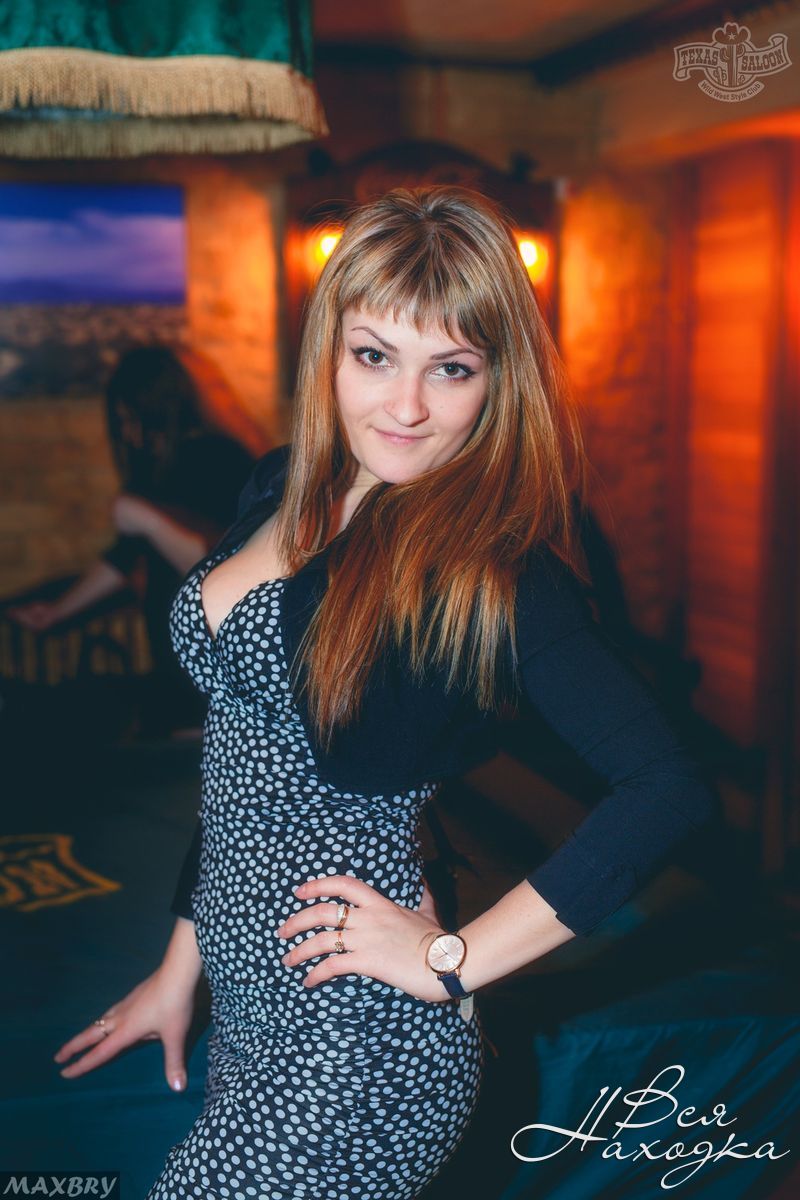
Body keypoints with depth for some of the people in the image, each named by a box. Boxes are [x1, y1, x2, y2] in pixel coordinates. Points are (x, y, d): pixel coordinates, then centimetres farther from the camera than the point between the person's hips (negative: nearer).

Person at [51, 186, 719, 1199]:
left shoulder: (487, 564, -19)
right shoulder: (283, 489, 2)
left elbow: (671, 789, -25)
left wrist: (454, 960, -17)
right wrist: (182, 964, 16)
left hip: (353, 1047, -7)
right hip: (247, 1001, 7)